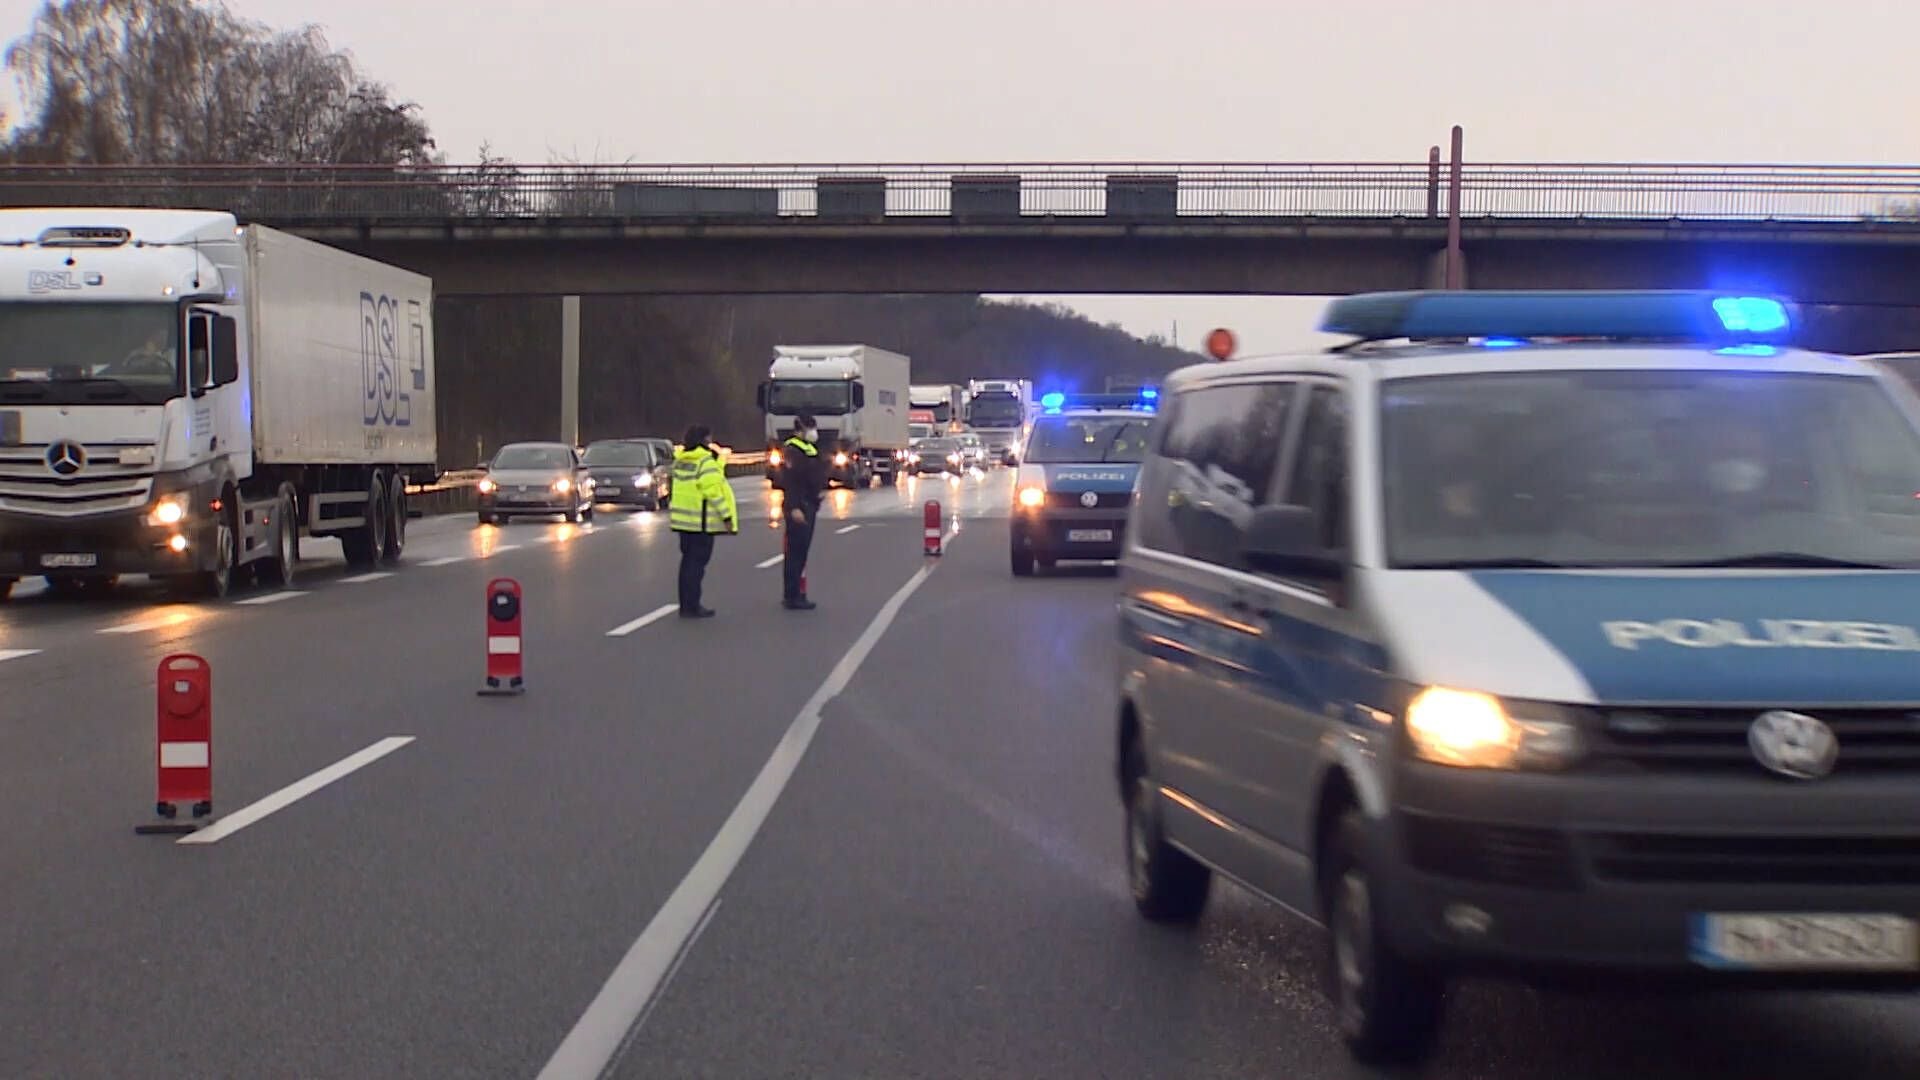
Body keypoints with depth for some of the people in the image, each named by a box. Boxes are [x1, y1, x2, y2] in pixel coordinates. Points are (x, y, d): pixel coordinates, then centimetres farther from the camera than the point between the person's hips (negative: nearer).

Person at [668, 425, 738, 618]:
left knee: (688, 560, 15)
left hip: (683, 519, 8)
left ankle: (686, 604, 19)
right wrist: (726, 516, -16)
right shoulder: (705, 462, -15)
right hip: (701, 520, -8)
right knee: (697, 562, -4)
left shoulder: (679, 460, 11)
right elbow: (713, 492, -20)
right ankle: (692, 606, -4)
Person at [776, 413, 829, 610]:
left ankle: (794, 594, 19)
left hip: (809, 505, 10)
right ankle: (792, 597, -9)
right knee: (796, 551, -9)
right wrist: (794, 508, -27)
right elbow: (789, 481, -22)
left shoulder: (808, 448, 17)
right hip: (799, 507, -10)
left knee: (801, 550, 13)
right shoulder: (793, 450, -14)